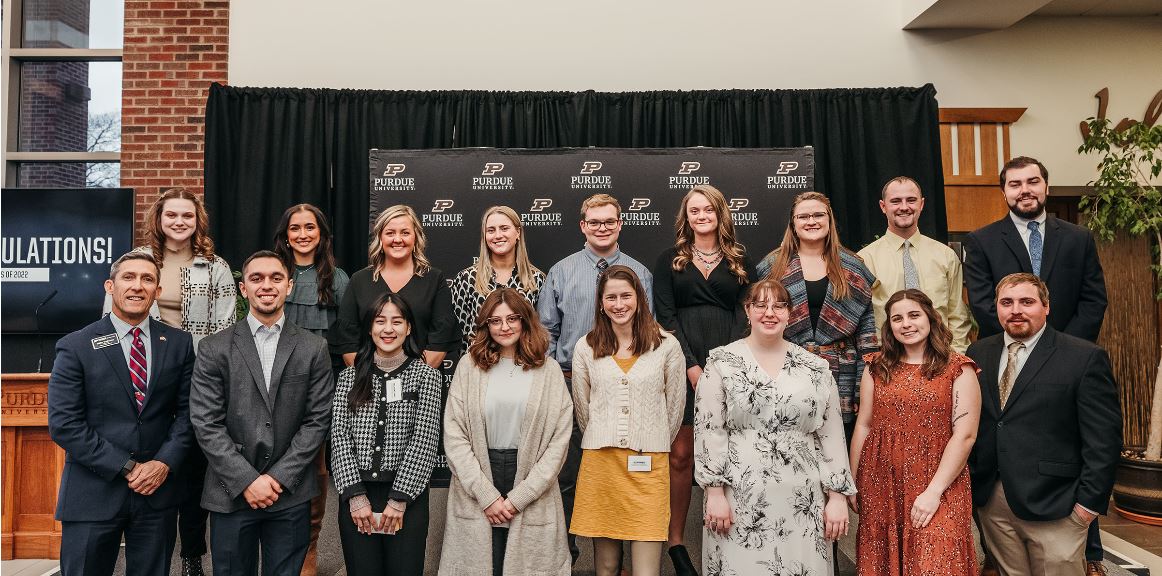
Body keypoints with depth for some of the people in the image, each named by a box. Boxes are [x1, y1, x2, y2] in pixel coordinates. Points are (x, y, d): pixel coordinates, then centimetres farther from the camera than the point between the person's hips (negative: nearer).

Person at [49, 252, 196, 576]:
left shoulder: (179, 344, 4)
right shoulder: (75, 347, -4)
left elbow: (187, 411, 4)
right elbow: (64, 424, -10)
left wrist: (165, 463, -10)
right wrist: (127, 468, -14)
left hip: (159, 490, 2)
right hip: (94, 494, -2)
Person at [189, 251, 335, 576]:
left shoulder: (314, 349, 3)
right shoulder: (214, 349, 1)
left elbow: (318, 420, -1)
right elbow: (206, 423, -4)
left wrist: (279, 477, -8)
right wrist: (246, 480, -11)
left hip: (291, 495, 1)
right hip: (231, 494, 0)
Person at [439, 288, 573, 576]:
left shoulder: (548, 370, 3)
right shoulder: (470, 365, 2)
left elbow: (559, 439, -2)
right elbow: (454, 436, -2)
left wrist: (518, 498, -7)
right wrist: (487, 495, -8)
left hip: (532, 497, 0)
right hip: (475, 495, 0)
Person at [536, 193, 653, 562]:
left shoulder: (640, 274, 5)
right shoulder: (561, 272, 4)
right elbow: (547, 331, 5)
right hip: (572, 384, 0)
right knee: (567, 474, 7)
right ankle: (564, 553, 22)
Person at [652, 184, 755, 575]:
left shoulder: (740, 262, 13)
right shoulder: (670, 261, 10)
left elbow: (743, 316, 5)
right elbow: (666, 316, 2)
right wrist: (691, 366, -10)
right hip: (681, 363, -1)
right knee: (680, 454, -1)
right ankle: (675, 540, 10)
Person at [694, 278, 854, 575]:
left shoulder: (816, 369, 8)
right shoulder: (721, 363, 1)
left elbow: (832, 435, 8)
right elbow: (709, 431, -2)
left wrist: (837, 496, 3)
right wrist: (715, 492, -7)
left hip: (802, 501, 2)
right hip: (739, 498, -2)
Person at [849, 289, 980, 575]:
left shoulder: (958, 369, -4)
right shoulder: (877, 367, 6)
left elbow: (965, 435, -9)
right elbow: (863, 426, 8)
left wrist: (934, 491, -14)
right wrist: (852, 483, 8)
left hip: (938, 487, -3)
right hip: (880, 486, 3)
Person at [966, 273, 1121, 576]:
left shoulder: (1085, 357, -6)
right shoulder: (978, 353, 6)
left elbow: (1104, 438, -7)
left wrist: (1090, 501, -10)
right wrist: (970, 483, 3)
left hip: (1053, 505, -4)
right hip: (990, 500, 4)